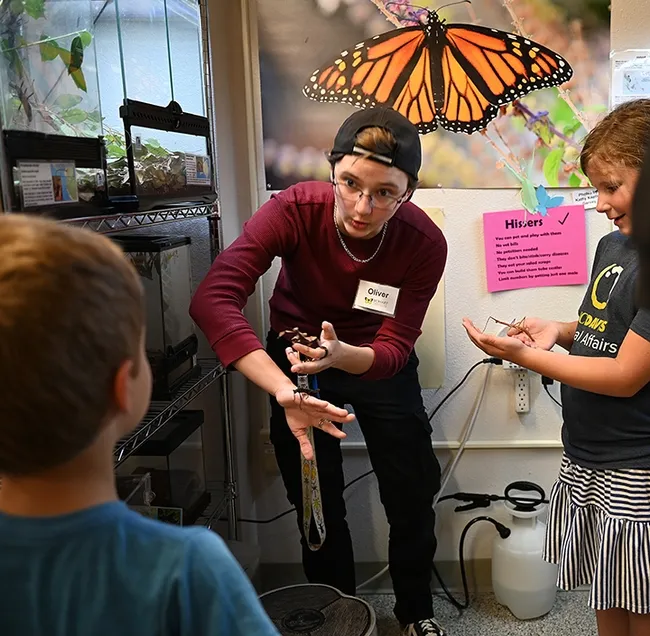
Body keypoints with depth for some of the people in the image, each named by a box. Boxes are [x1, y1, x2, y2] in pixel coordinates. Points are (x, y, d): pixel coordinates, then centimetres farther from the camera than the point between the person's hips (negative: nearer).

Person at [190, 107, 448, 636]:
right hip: (296, 359, 0)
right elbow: (214, 299, -42)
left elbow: (394, 348, -25)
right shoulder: (294, 210, -31)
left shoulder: (425, 243, -27)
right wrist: (284, 392, -53)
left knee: (413, 499, 7)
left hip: (377, 363, 1)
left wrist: (341, 354, -49)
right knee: (318, 508, 11)